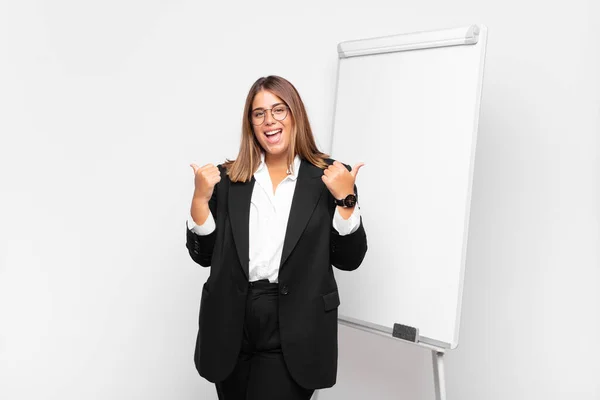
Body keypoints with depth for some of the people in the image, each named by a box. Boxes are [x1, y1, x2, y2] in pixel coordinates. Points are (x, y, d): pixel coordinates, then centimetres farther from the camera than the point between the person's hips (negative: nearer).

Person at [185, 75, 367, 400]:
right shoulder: (227, 177, 3)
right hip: (232, 327, 3)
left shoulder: (329, 178, -2)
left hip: (293, 333, -2)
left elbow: (349, 260, -3)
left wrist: (345, 200, -15)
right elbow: (203, 255, 3)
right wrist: (200, 198, -10)